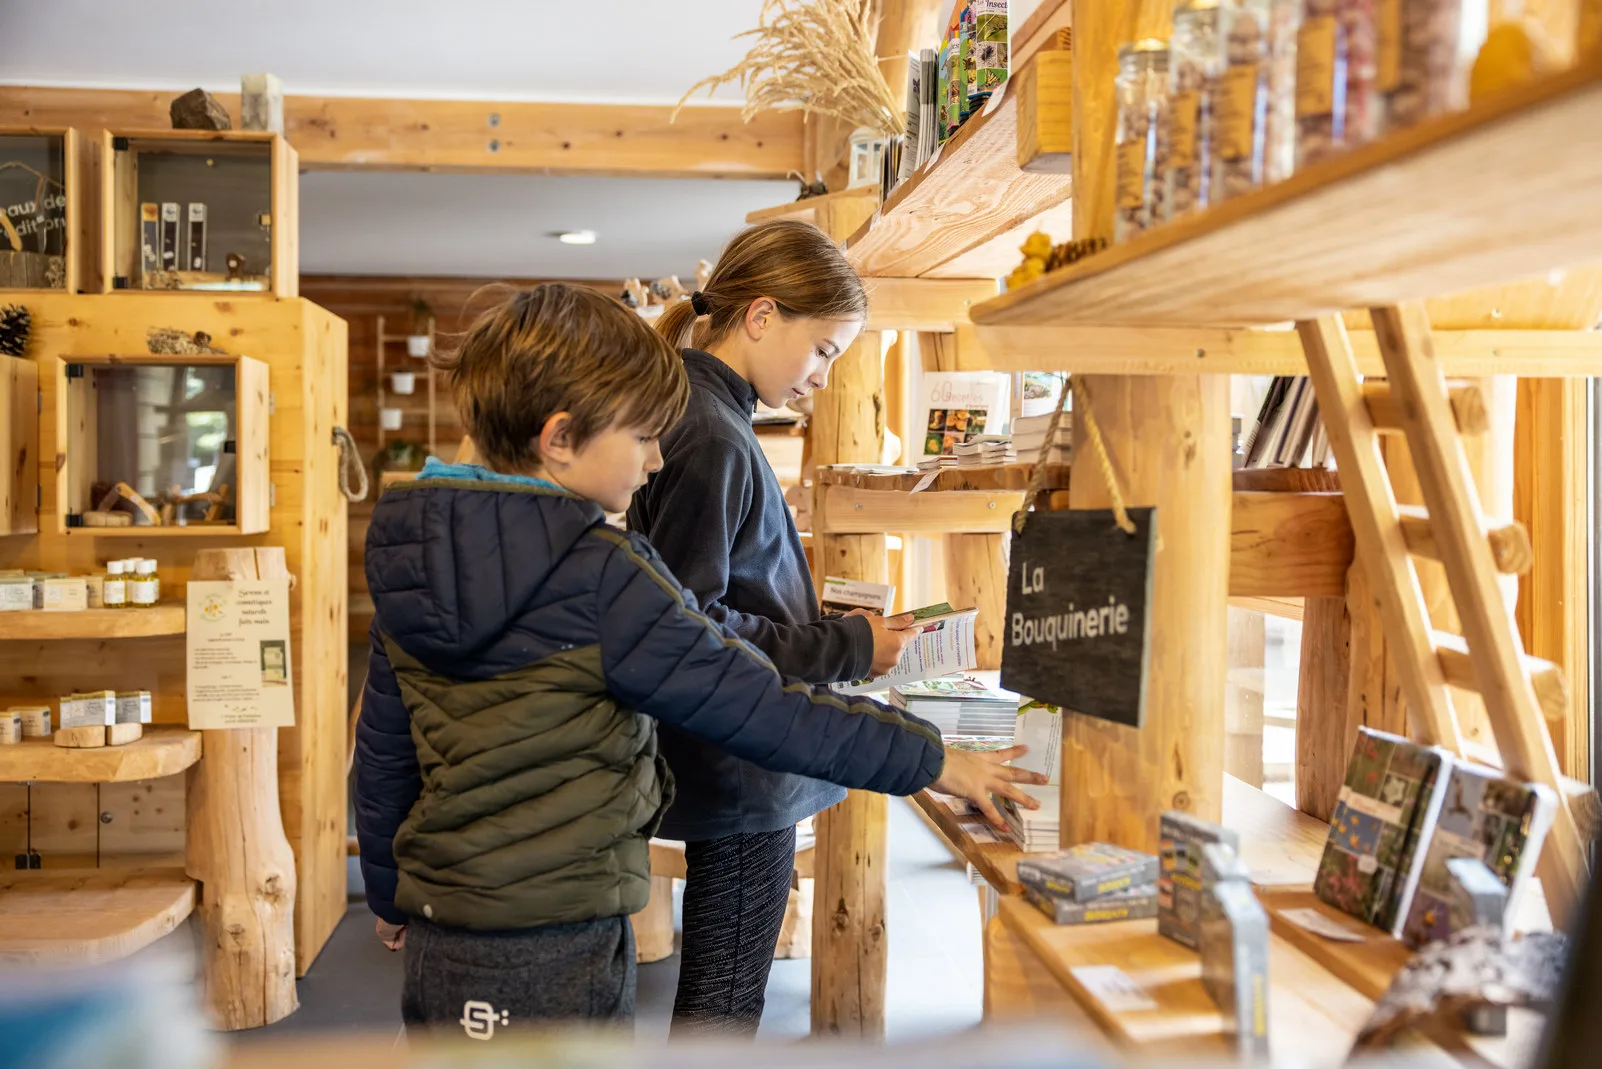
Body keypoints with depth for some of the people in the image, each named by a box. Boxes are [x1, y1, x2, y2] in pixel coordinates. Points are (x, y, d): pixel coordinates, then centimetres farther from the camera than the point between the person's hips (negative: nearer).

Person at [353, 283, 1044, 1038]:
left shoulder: (406, 559, 2)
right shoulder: (601, 578, -20)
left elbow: (383, 750, 10)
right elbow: (759, 709, -18)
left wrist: (391, 894, 23)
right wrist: (929, 760, -8)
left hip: (440, 938, 7)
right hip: (554, 952, -7)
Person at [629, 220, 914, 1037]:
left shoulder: (703, 415, 12)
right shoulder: (710, 437, -20)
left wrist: (835, 625, 10)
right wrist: (844, 648, -18)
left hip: (734, 774, 10)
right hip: (739, 777, -10)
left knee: (713, 1003, 22)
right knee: (723, 1009, 5)